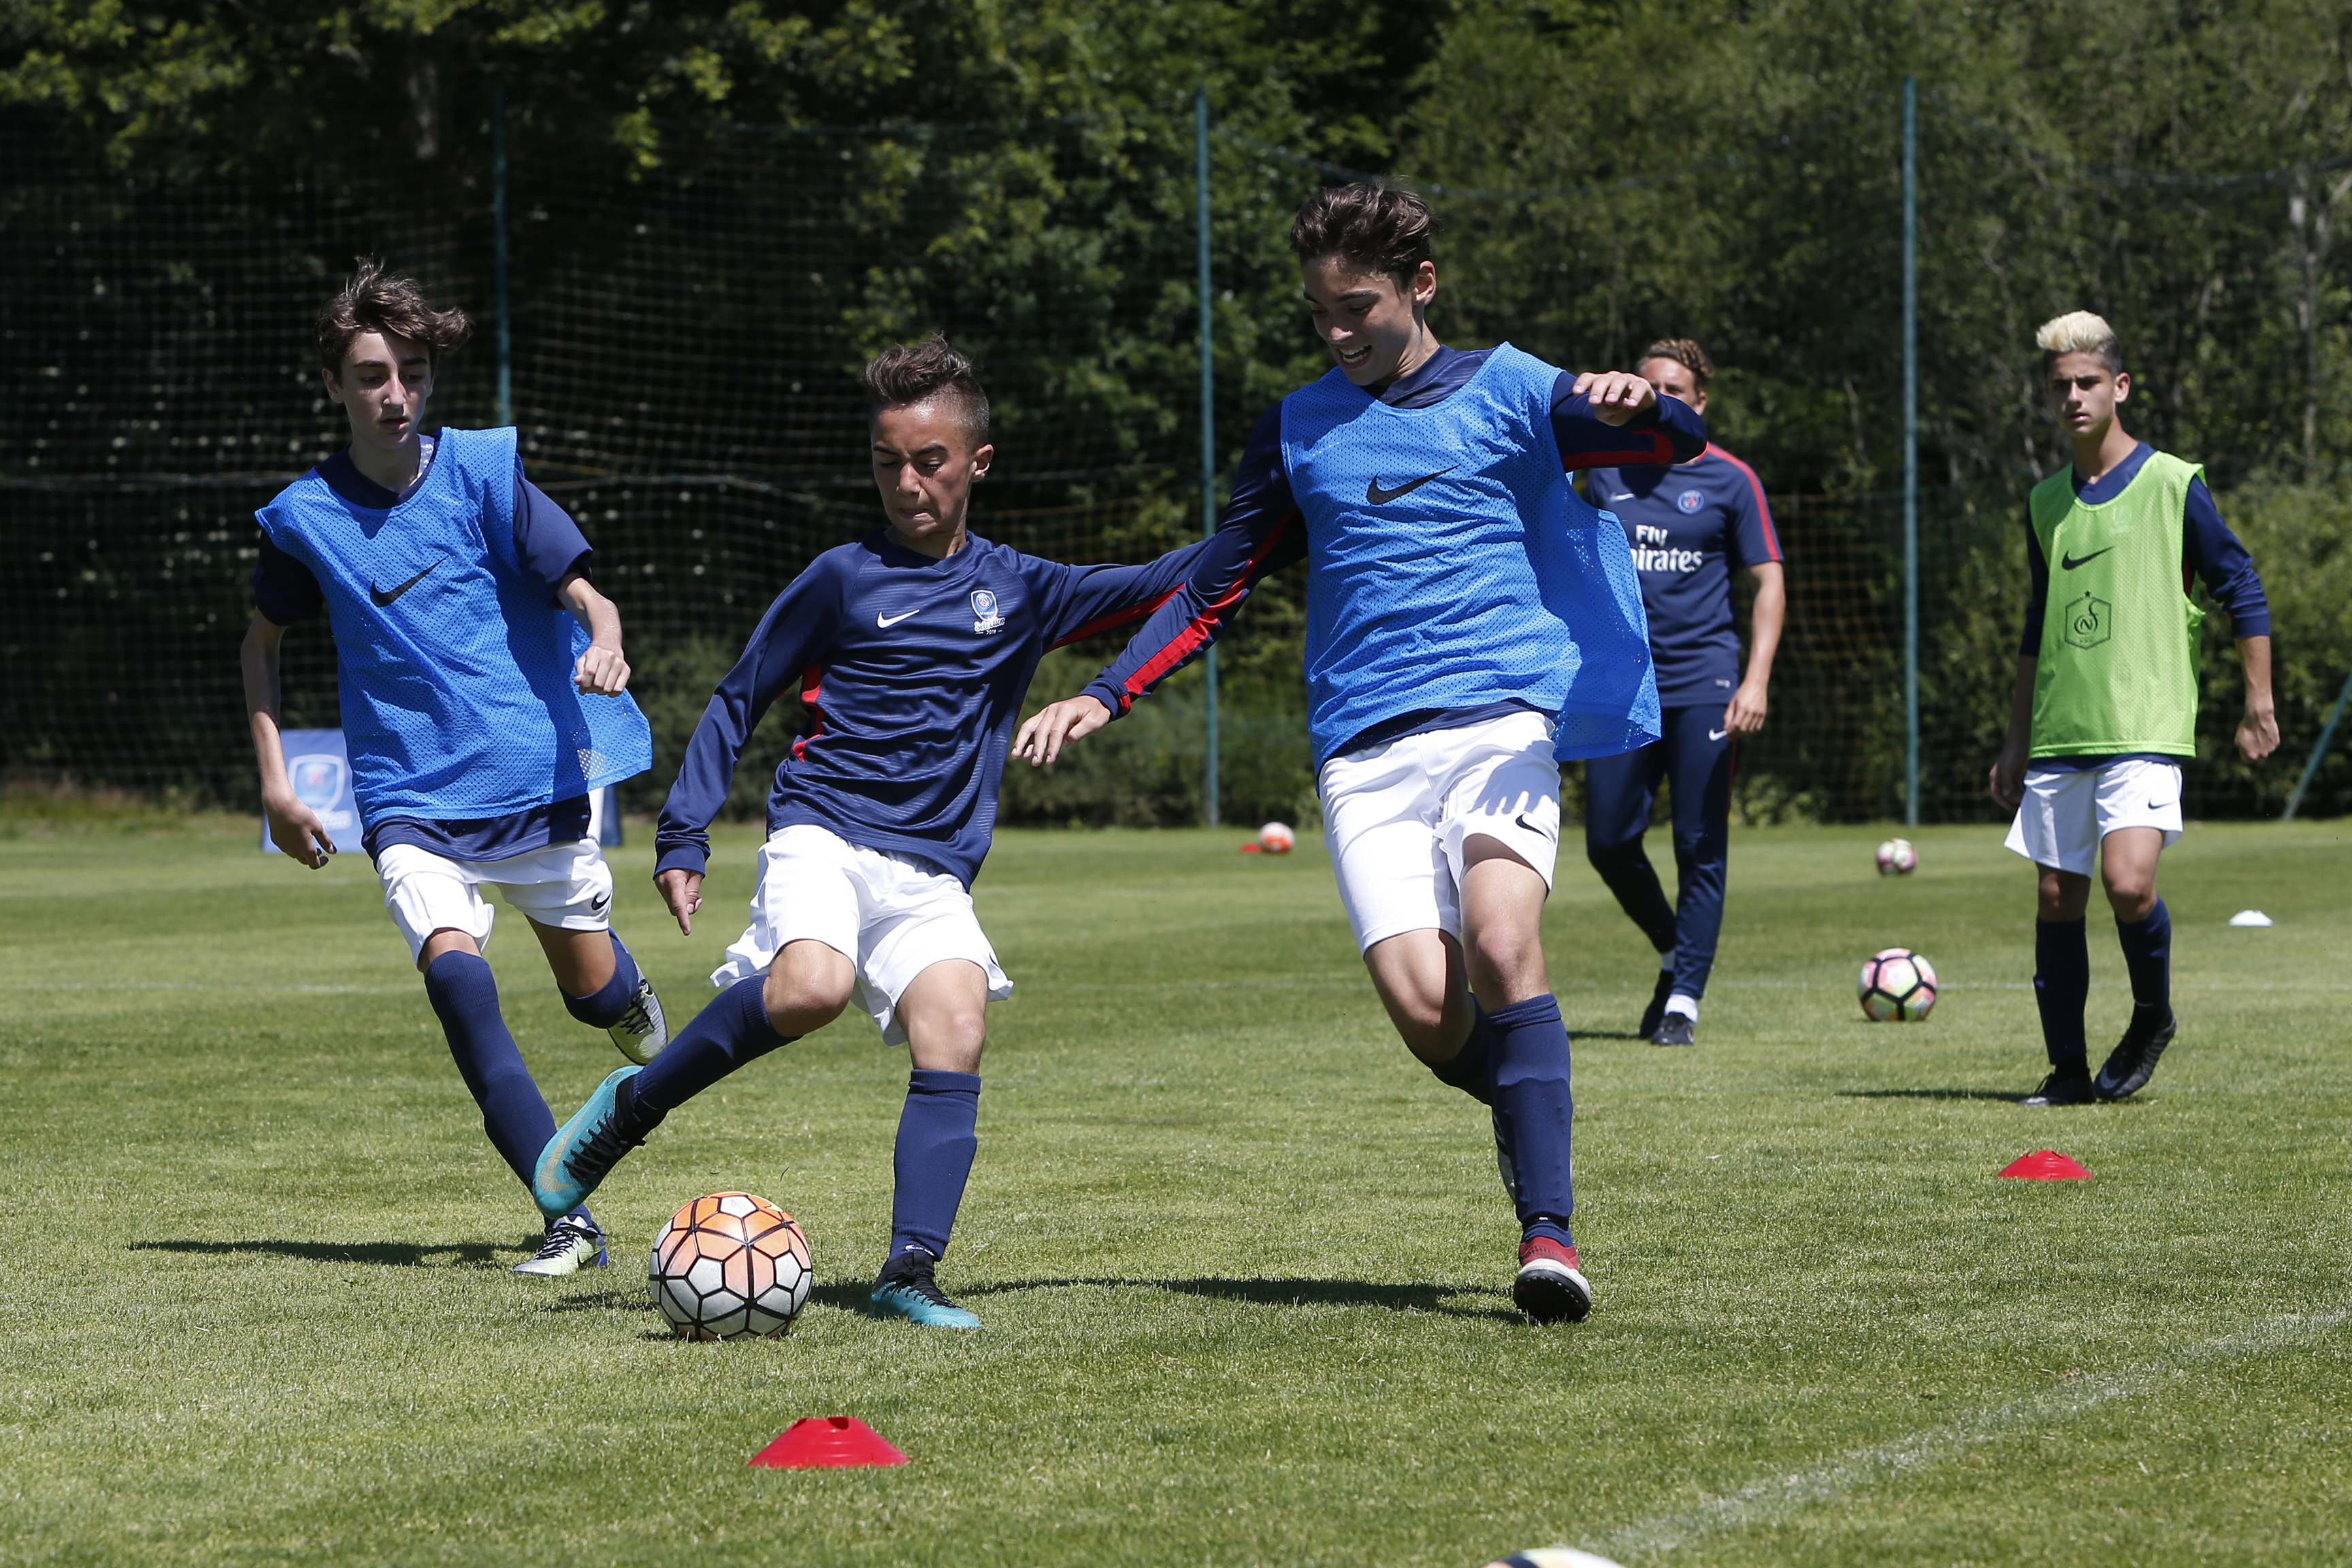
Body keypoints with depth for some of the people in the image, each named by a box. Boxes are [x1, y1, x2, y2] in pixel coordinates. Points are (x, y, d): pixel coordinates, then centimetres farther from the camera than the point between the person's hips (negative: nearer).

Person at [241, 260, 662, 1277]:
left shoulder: (482, 472, -5)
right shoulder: (305, 517, 0)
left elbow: (582, 592, -8)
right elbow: (264, 640, 16)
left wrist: (605, 642, -32)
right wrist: (275, 783, 10)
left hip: (536, 773, 0)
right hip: (410, 799, 0)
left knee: (595, 992, 6)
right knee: (455, 972, -24)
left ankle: (630, 994, 49)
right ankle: (569, 1219, -21)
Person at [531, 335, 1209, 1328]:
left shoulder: (1018, 591, 13)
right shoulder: (844, 578, 4)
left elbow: (1155, 586, 17)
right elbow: (737, 700, 9)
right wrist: (683, 835, 2)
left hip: (932, 873, 3)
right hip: (824, 835, -3)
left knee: (956, 1032, -21)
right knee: (812, 987, -32)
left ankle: (911, 1272, -21)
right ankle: (630, 1107, -10)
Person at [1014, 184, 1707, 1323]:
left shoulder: (1503, 391, 7)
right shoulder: (1299, 428, 16)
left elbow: (1676, 443, -2)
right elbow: (1215, 591, 21)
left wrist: (1634, 407, -25)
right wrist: (1103, 697, 10)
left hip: (1499, 714, -2)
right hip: (1363, 748, 2)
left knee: (1500, 944, -26)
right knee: (1424, 1008, -15)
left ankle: (1547, 1230, -23)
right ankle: (1525, 1104, 18)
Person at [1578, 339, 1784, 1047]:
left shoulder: (1730, 480, 0)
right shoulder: (1607, 473, 9)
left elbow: (1769, 584, 0)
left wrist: (1756, 681, -11)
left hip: (1704, 682, -3)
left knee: (1700, 848, -5)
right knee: (1608, 842, 0)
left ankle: (1684, 1001, 1)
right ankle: (1674, 956, 23)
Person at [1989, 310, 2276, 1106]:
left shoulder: (2172, 485, -2)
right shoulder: (2046, 502, 13)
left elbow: (2242, 591, 2)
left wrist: (2259, 706, 0)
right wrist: (2016, 741, 19)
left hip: (2146, 728, -5)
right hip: (2058, 736, 5)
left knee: (2128, 882, -21)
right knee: (2059, 897, 3)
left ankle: (2152, 1015, 5)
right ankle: (2068, 1069, 11)